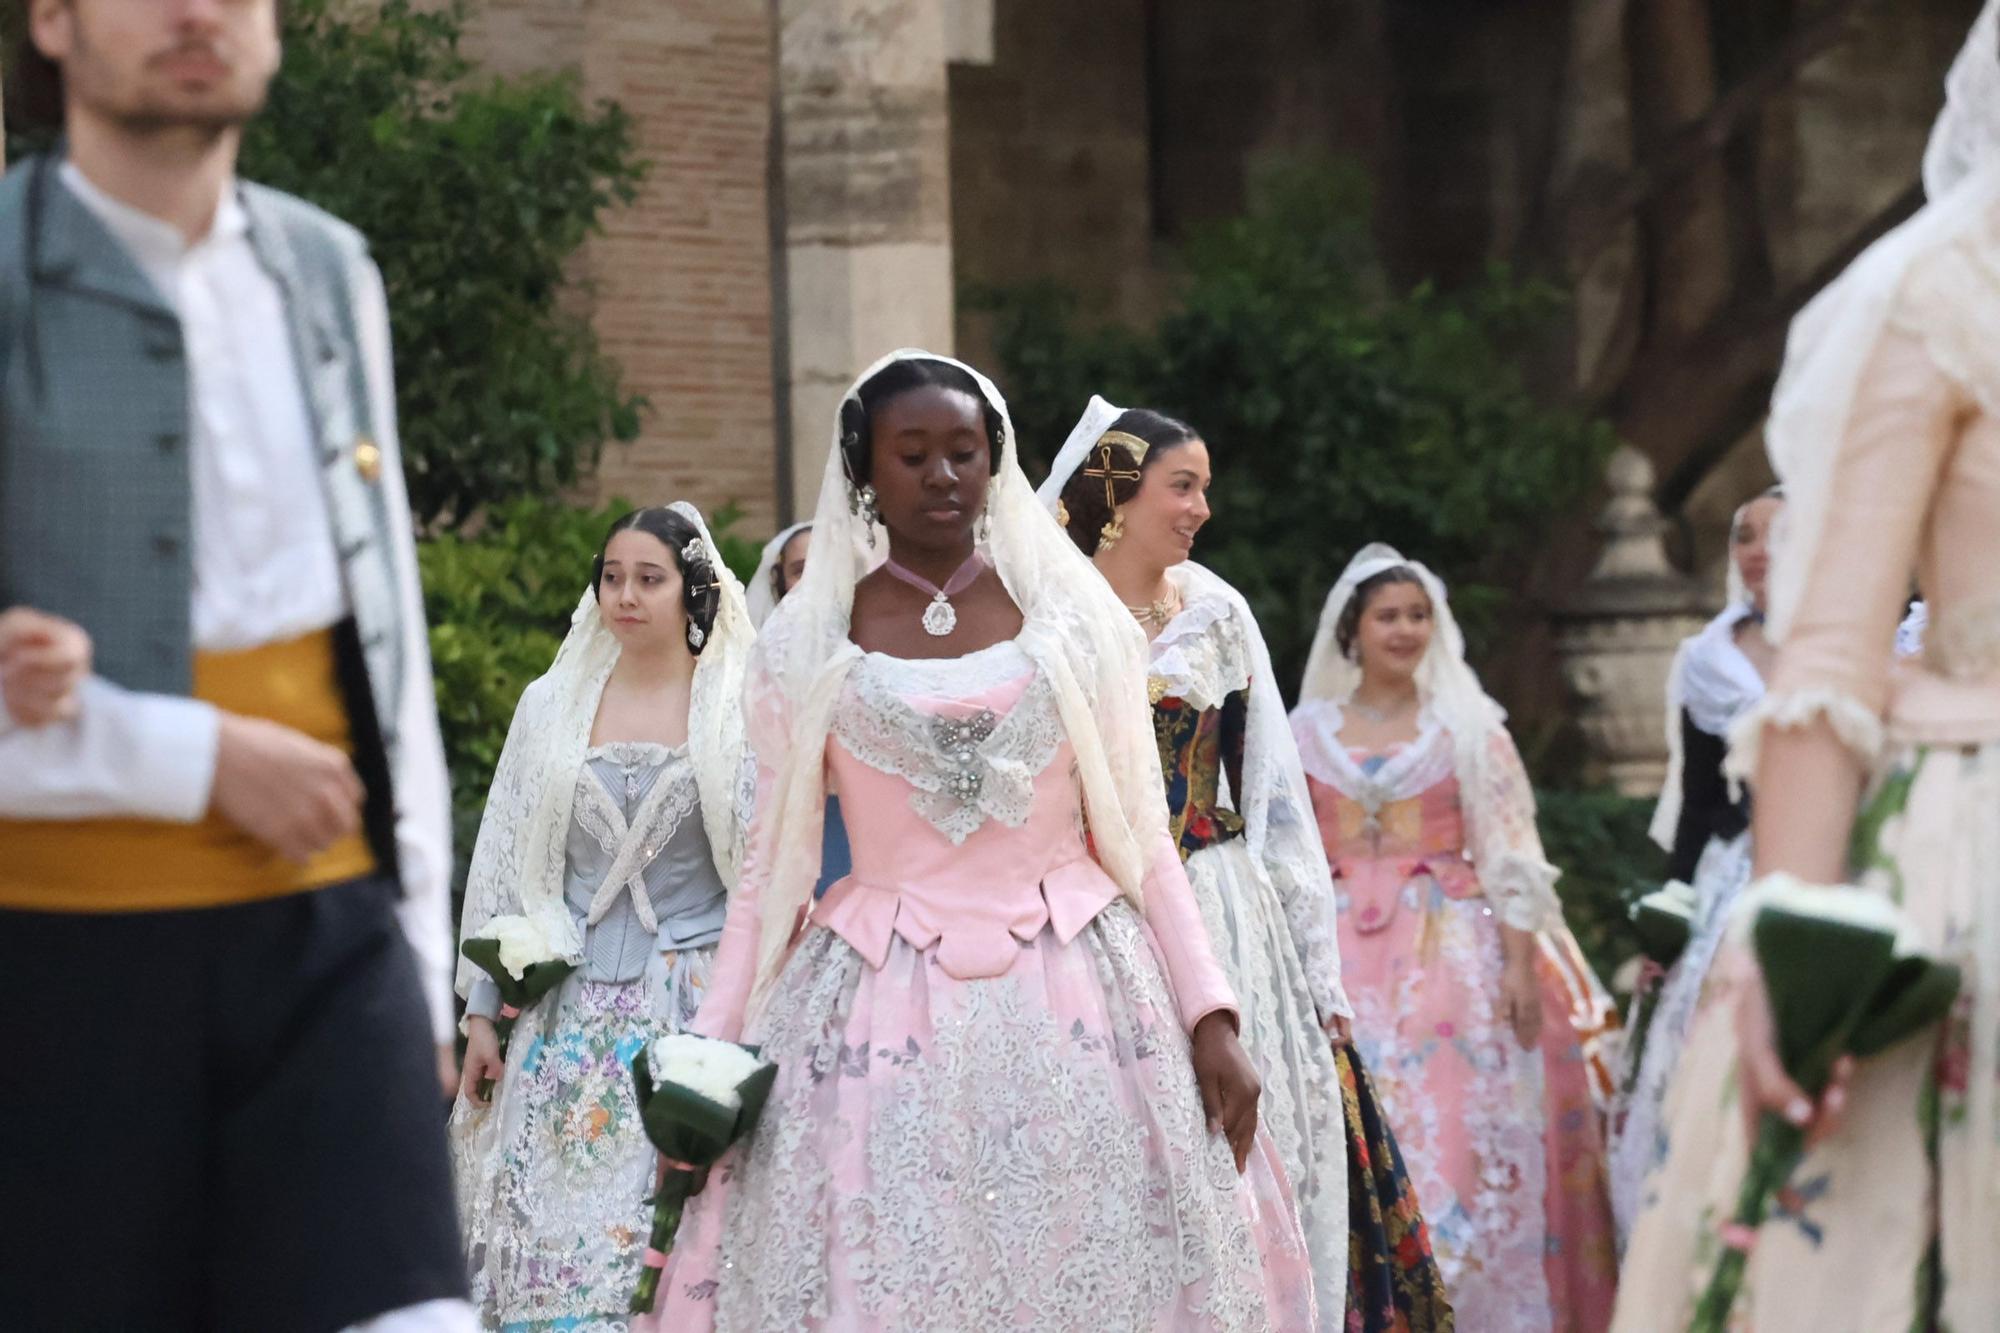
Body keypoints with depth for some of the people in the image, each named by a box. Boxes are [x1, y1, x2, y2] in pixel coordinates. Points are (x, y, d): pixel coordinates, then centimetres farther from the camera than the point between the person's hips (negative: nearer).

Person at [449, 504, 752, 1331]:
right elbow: (504, 862, 11)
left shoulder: (740, 712, 1)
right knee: (547, 1229, -3)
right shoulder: (551, 705, 9)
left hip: (695, 1007, -2)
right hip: (571, 1010, 2)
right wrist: (481, 1012, 7)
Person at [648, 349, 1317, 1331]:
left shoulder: (1074, 616, 7)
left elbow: (1139, 837, 8)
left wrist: (1210, 1020, -1)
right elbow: (773, 863, 8)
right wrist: (710, 1056, 1)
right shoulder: (806, 643, 6)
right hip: (881, 1016, -1)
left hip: (1077, 1005, 1)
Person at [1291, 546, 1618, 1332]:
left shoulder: (1467, 724, 5)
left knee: (1459, 1139, -8)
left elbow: (1508, 854, 0)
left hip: (1454, 952, -1)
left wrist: (1520, 965, -9)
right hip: (1347, 959, 2)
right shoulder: (1310, 730, 10)